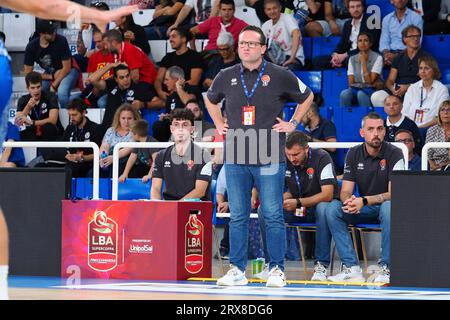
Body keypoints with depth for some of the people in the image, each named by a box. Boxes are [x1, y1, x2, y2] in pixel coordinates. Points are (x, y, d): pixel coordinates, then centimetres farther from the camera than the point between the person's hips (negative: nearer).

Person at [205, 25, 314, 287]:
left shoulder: (280, 76, 1)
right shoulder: (227, 77, 9)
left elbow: (307, 97, 16)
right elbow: (211, 100, 30)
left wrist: (293, 123, 8)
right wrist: (219, 125, 18)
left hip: (269, 158, -3)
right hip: (235, 158, 3)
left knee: (273, 215, -3)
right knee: (238, 216, 5)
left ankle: (277, 270, 3)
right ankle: (237, 270, 10)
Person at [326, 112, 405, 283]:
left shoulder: (394, 154, -13)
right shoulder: (354, 154, 0)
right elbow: (345, 191, -3)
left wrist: (364, 201, -33)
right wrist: (349, 200, -29)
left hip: (386, 206, -4)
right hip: (363, 211, 4)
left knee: (388, 208, -39)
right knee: (332, 208, -20)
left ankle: (386, 268, -30)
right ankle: (352, 268, -23)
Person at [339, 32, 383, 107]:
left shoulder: (377, 58, -3)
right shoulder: (352, 59, 10)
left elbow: (369, 81, -11)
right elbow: (351, 83, 4)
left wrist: (363, 61, -10)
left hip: (372, 90, -3)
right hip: (356, 89, 3)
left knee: (361, 94, -38)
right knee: (345, 93, -32)